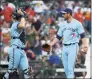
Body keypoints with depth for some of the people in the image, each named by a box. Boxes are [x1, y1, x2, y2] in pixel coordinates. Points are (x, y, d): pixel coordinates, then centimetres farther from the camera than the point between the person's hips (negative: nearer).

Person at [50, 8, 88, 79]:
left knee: (70, 68, -14)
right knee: (66, 68, 6)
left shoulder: (77, 23, -3)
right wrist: (51, 44, 9)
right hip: (64, 47, 6)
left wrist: (85, 45, -22)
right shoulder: (63, 24, 15)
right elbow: (58, 37, 18)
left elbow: (83, 35, -9)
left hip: (73, 47, -6)